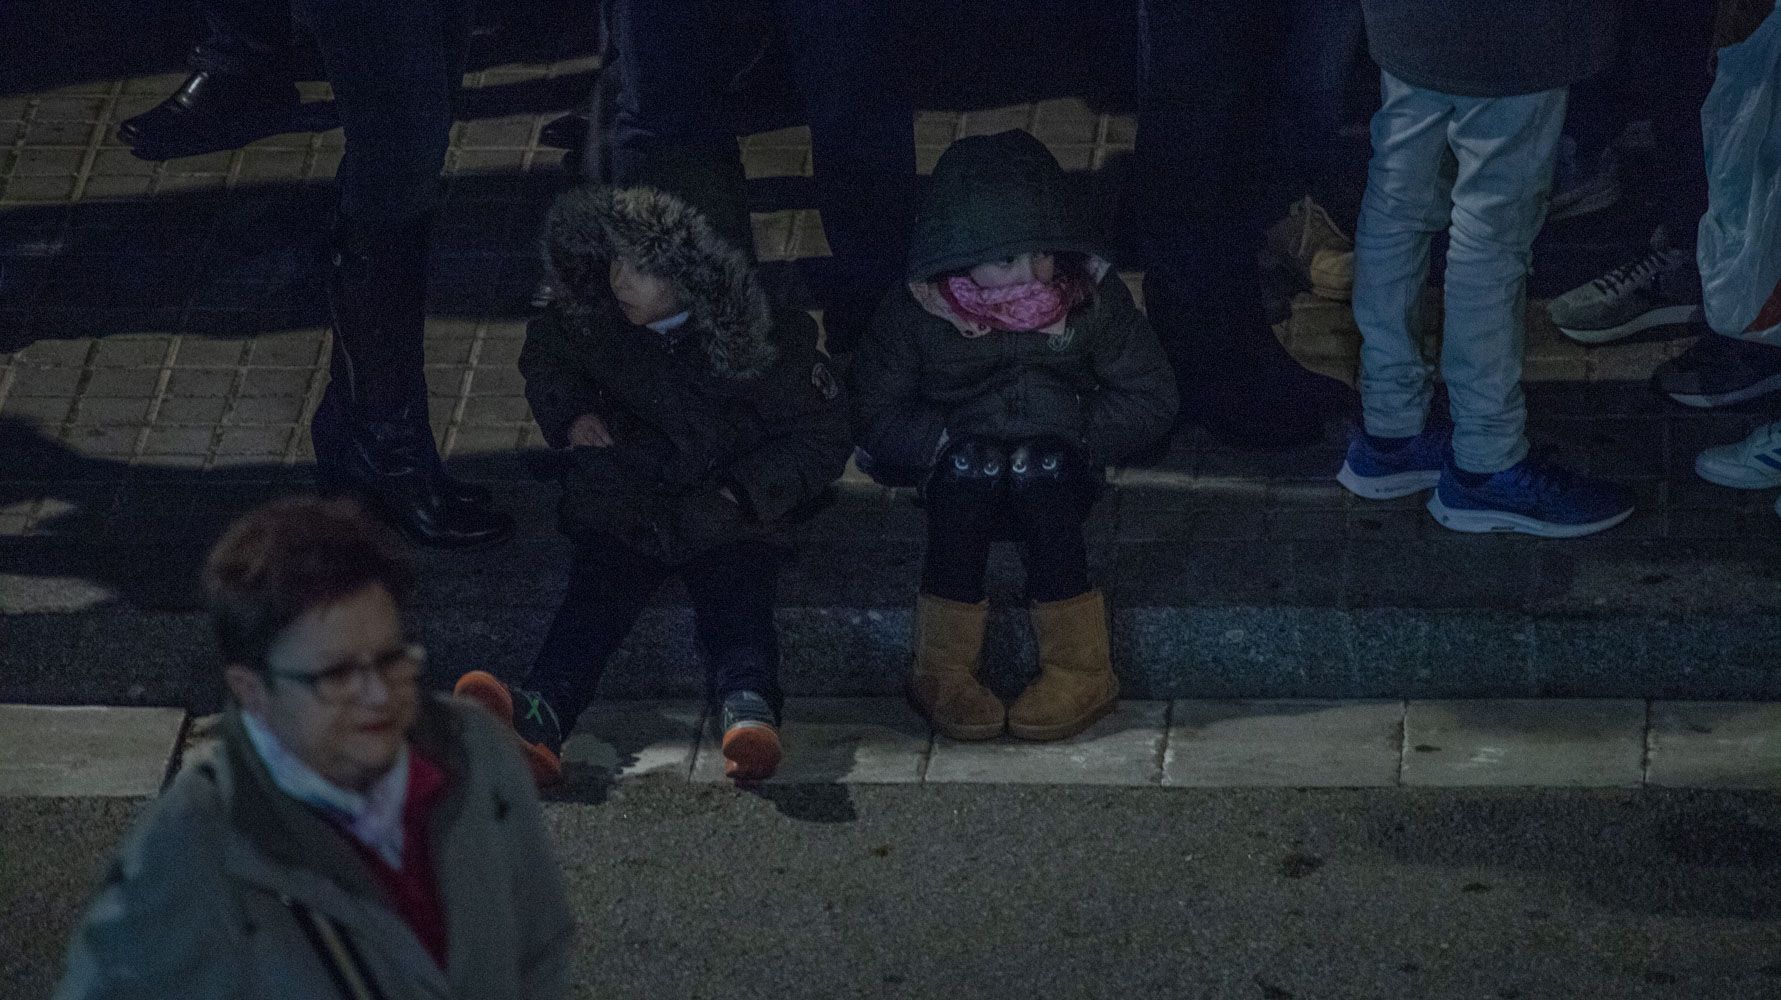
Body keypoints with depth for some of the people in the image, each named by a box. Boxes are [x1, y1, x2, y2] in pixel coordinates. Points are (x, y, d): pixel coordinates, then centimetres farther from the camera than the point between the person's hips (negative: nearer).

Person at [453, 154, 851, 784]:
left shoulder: (771, 344, -9)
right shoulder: (595, 319, 3)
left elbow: (821, 440, -2)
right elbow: (545, 356, 26)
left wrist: (742, 491, -14)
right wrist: (570, 415, 5)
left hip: (729, 515, -2)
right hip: (623, 507, 2)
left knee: (735, 607, -30)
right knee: (594, 597, -25)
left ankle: (748, 712, -57)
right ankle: (537, 717, -49)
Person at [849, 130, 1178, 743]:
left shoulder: (1090, 295, -4)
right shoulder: (918, 310, -6)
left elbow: (1151, 399, -1)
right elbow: (876, 419, -3)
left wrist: (1071, 434, -13)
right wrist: (950, 437, -17)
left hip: (1057, 476, 0)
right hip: (962, 478, 0)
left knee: (1039, 465, -35)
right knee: (973, 463, -35)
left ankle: (1080, 671, -33)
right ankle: (942, 673, -31)